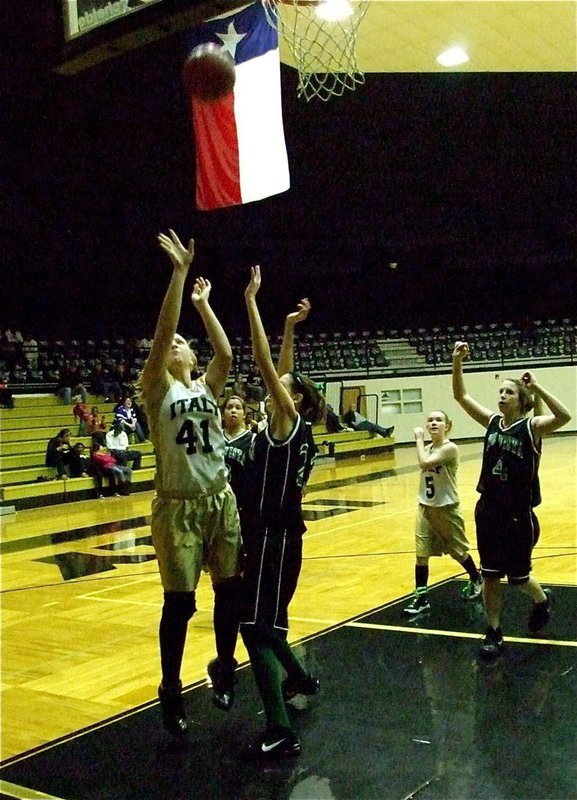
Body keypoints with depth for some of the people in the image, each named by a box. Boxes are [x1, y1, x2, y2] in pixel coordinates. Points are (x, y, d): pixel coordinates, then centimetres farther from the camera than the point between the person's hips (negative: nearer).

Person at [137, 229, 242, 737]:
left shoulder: (206, 388, 10)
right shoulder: (157, 388, -2)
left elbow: (226, 354, -7)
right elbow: (161, 333, -15)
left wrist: (203, 303, -2)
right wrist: (180, 273, -19)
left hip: (220, 502, 4)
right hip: (178, 507, -4)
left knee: (231, 591, 11)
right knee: (179, 603, 0)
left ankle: (224, 667, 34)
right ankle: (171, 690, 18)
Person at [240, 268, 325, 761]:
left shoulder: (288, 420, -9)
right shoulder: (293, 428, 12)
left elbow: (265, 363, -17)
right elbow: (280, 370, 20)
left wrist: (252, 303, -15)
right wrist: (291, 328, 23)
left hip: (273, 537, -10)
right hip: (279, 535, 10)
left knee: (256, 627, -13)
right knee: (266, 622, 24)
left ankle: (280, 733, -15)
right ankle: (298, 679, 45)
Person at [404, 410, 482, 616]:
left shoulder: (450, 448, -19)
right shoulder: (428, 448, 5)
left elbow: (425, 463, -32)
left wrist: (419, 439, -22)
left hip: (446, 509, -6)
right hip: (425, 508, 6)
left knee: (458, 550, 13)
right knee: (421, 553, -1)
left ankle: (476, 580, 39)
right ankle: (421, 597, 6)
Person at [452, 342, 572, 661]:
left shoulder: (532, 427, -12)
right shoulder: (492, 421, 2)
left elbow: (564, 416, -32)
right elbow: (461, 396, -2)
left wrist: (536, 387, -33)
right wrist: (457, 362, -14)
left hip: (518, 514, -4)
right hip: (488, 510, 4)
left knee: (517, 576, 10)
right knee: (490, 575, 8)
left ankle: (542, 600, 42)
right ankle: (494, 633, 21)